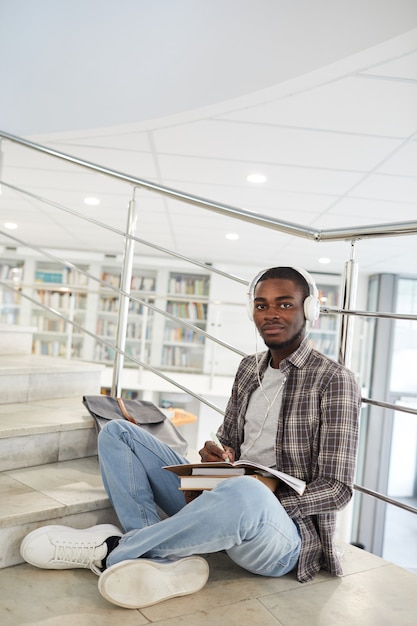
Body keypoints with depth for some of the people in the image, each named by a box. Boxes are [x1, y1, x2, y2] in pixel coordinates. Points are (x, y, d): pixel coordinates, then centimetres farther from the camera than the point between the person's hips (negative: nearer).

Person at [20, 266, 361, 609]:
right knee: (117, 432, 0)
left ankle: (112, 551, -19)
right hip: (221, 499, 7)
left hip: (285, 526, -6)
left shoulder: (334, 380, -8)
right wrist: (217, 455, -6)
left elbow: (337, 489, -11)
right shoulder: (249, 368, 11)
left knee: (242, 494, -44)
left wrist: (255, 502, -23)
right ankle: (170, 558, -20)